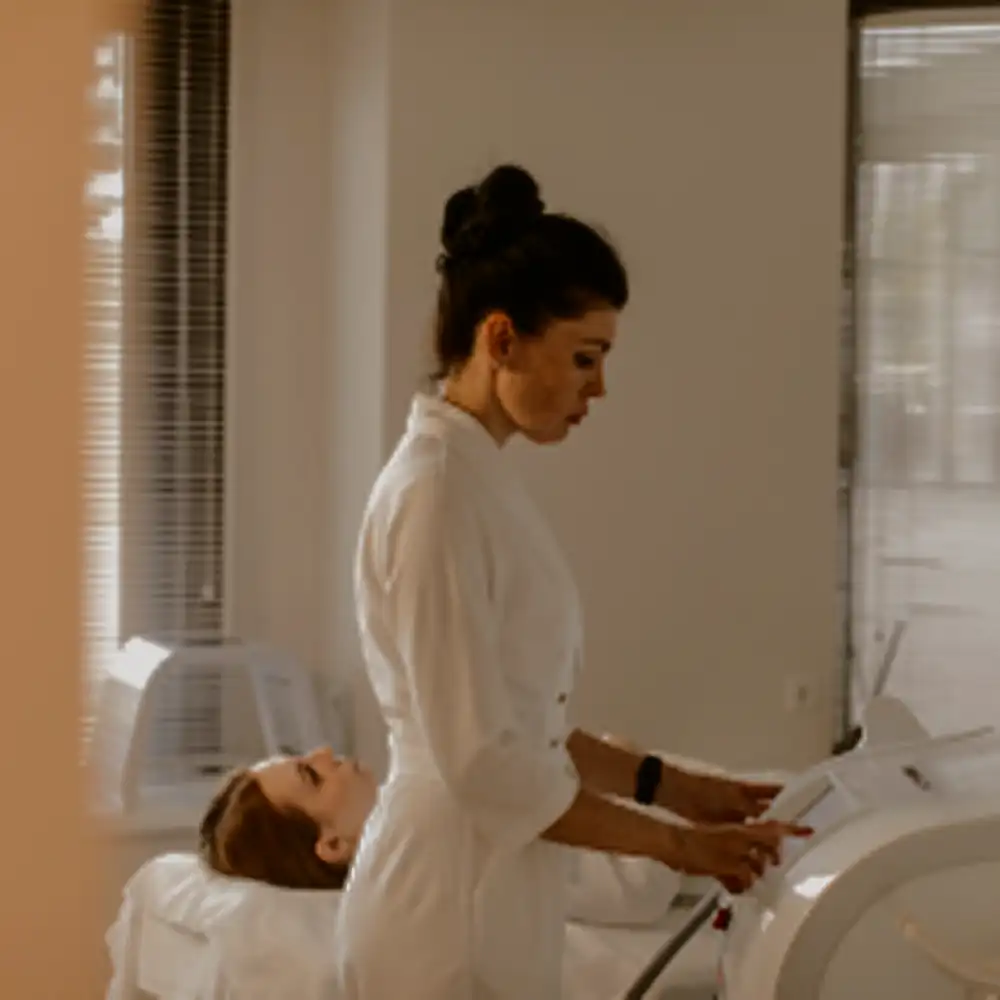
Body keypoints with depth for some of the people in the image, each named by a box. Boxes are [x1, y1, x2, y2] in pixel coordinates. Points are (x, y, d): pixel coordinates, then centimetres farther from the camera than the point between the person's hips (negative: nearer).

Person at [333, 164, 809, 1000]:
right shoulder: (436, 490, -18)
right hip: (448, 910, -9)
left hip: (492, 899, 9)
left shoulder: (477, 479, 10)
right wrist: (673, 843, -12)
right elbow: (481, 761, -20)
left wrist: (668, 786, 10)